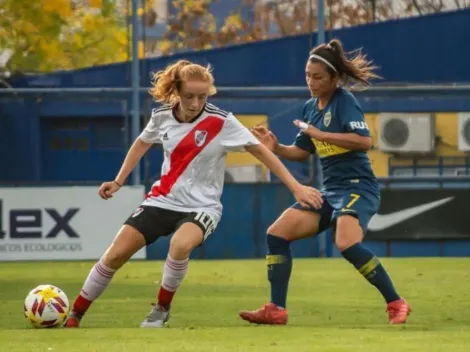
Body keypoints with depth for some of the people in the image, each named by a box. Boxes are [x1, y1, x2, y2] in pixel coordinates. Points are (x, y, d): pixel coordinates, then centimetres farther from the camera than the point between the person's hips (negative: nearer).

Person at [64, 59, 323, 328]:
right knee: (115, 255, -6)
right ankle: (74, 315, 10)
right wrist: (118, 182, 18)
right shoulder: (162, 116, -4)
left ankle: (162, 309, -11)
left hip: (201, 206, -4)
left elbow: (261, 150, -12)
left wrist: (296, 188, -16)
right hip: (162, 200, 4)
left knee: (180, 245, -36)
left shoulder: (221, 122, -16)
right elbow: (142, 144, 18)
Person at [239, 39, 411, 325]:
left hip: (357, 187, -9)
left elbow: (364, 141, -24)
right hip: (331, 190, 9)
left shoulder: (345, 101, -11)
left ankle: (396, 304, -19)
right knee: (277, 233, 0)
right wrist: (275, 148, 1)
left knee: (347, 243, -32)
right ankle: (276, 310, 5)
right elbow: (302, 152, 20)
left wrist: (320, 134, -22)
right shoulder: (311, 107, 12)